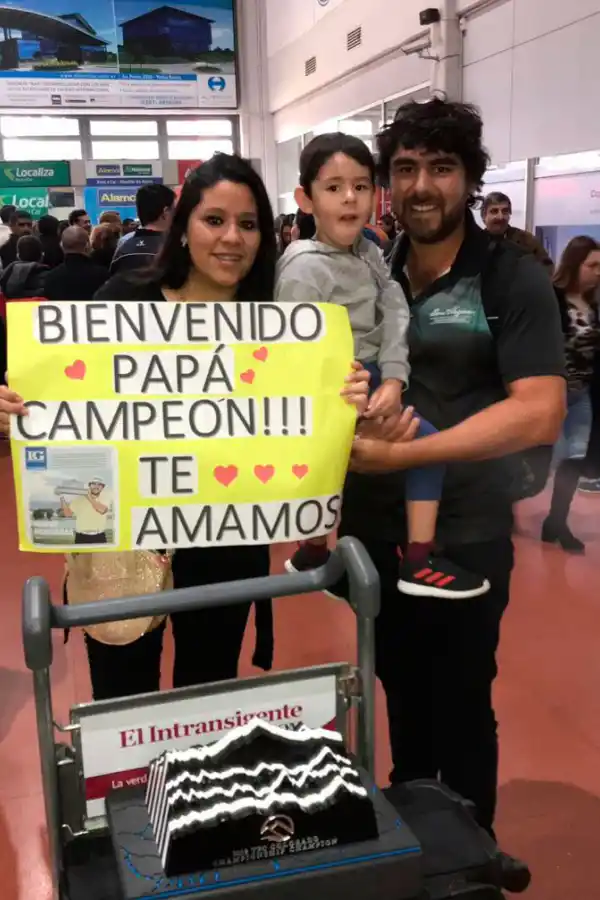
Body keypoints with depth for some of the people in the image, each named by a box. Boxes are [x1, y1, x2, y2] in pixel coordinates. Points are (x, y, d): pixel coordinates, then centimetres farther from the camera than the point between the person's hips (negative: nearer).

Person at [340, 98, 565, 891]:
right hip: (371, 528, 4)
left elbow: (540, 413, -20)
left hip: (463, 538, -4)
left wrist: (401, 452, -26)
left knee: (461, 706, 11)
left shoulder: (512, 279, -10)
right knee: (400, 691, 21)